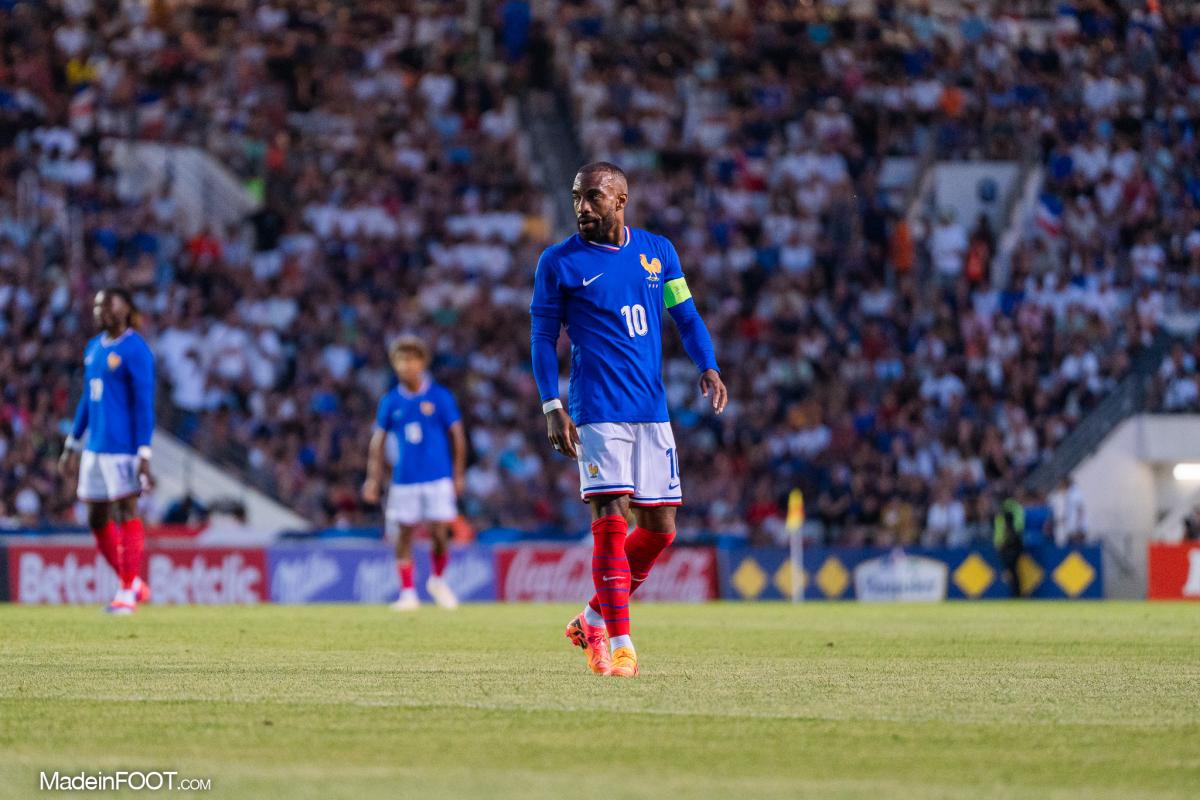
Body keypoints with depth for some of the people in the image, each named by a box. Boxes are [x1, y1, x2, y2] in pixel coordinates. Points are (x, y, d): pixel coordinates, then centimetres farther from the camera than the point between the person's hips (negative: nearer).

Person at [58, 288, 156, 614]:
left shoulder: (135, 351, -9)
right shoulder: (94, 348, 15)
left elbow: (144, 404, -12)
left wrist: (144, 455, -18)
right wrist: (72, 446, 23)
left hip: (123, 446, -8)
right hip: (95, 446, 8)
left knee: (126, 512, -5)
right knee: (97, 519, 9)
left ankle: (128, 591, 1)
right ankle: (133, 584, 21)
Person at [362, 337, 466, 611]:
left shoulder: (440, 396, -1)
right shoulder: (390, 401, 5)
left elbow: (457, 436, 3)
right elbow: (378, 440, 9)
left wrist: (458, 475, 0)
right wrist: (373, 478, 1)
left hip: (438, 478, -2)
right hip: (404, 480, 2)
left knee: (440, 534, -5)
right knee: (403, 536, -1)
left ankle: (437, 579, 21)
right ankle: (408, 593, 7)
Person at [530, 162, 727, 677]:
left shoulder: (658, 252, 9)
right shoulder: (559, 262, -1)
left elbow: (686, 318, 12)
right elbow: (542, 338, 2)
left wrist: (708, 368, -5)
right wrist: (552, 407, -7)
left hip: (652, 412, 4)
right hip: (597, 414, -4)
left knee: (660, 528, 5)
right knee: (611, 523, -13)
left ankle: (593, 620, 22)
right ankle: (619, 646, -8)